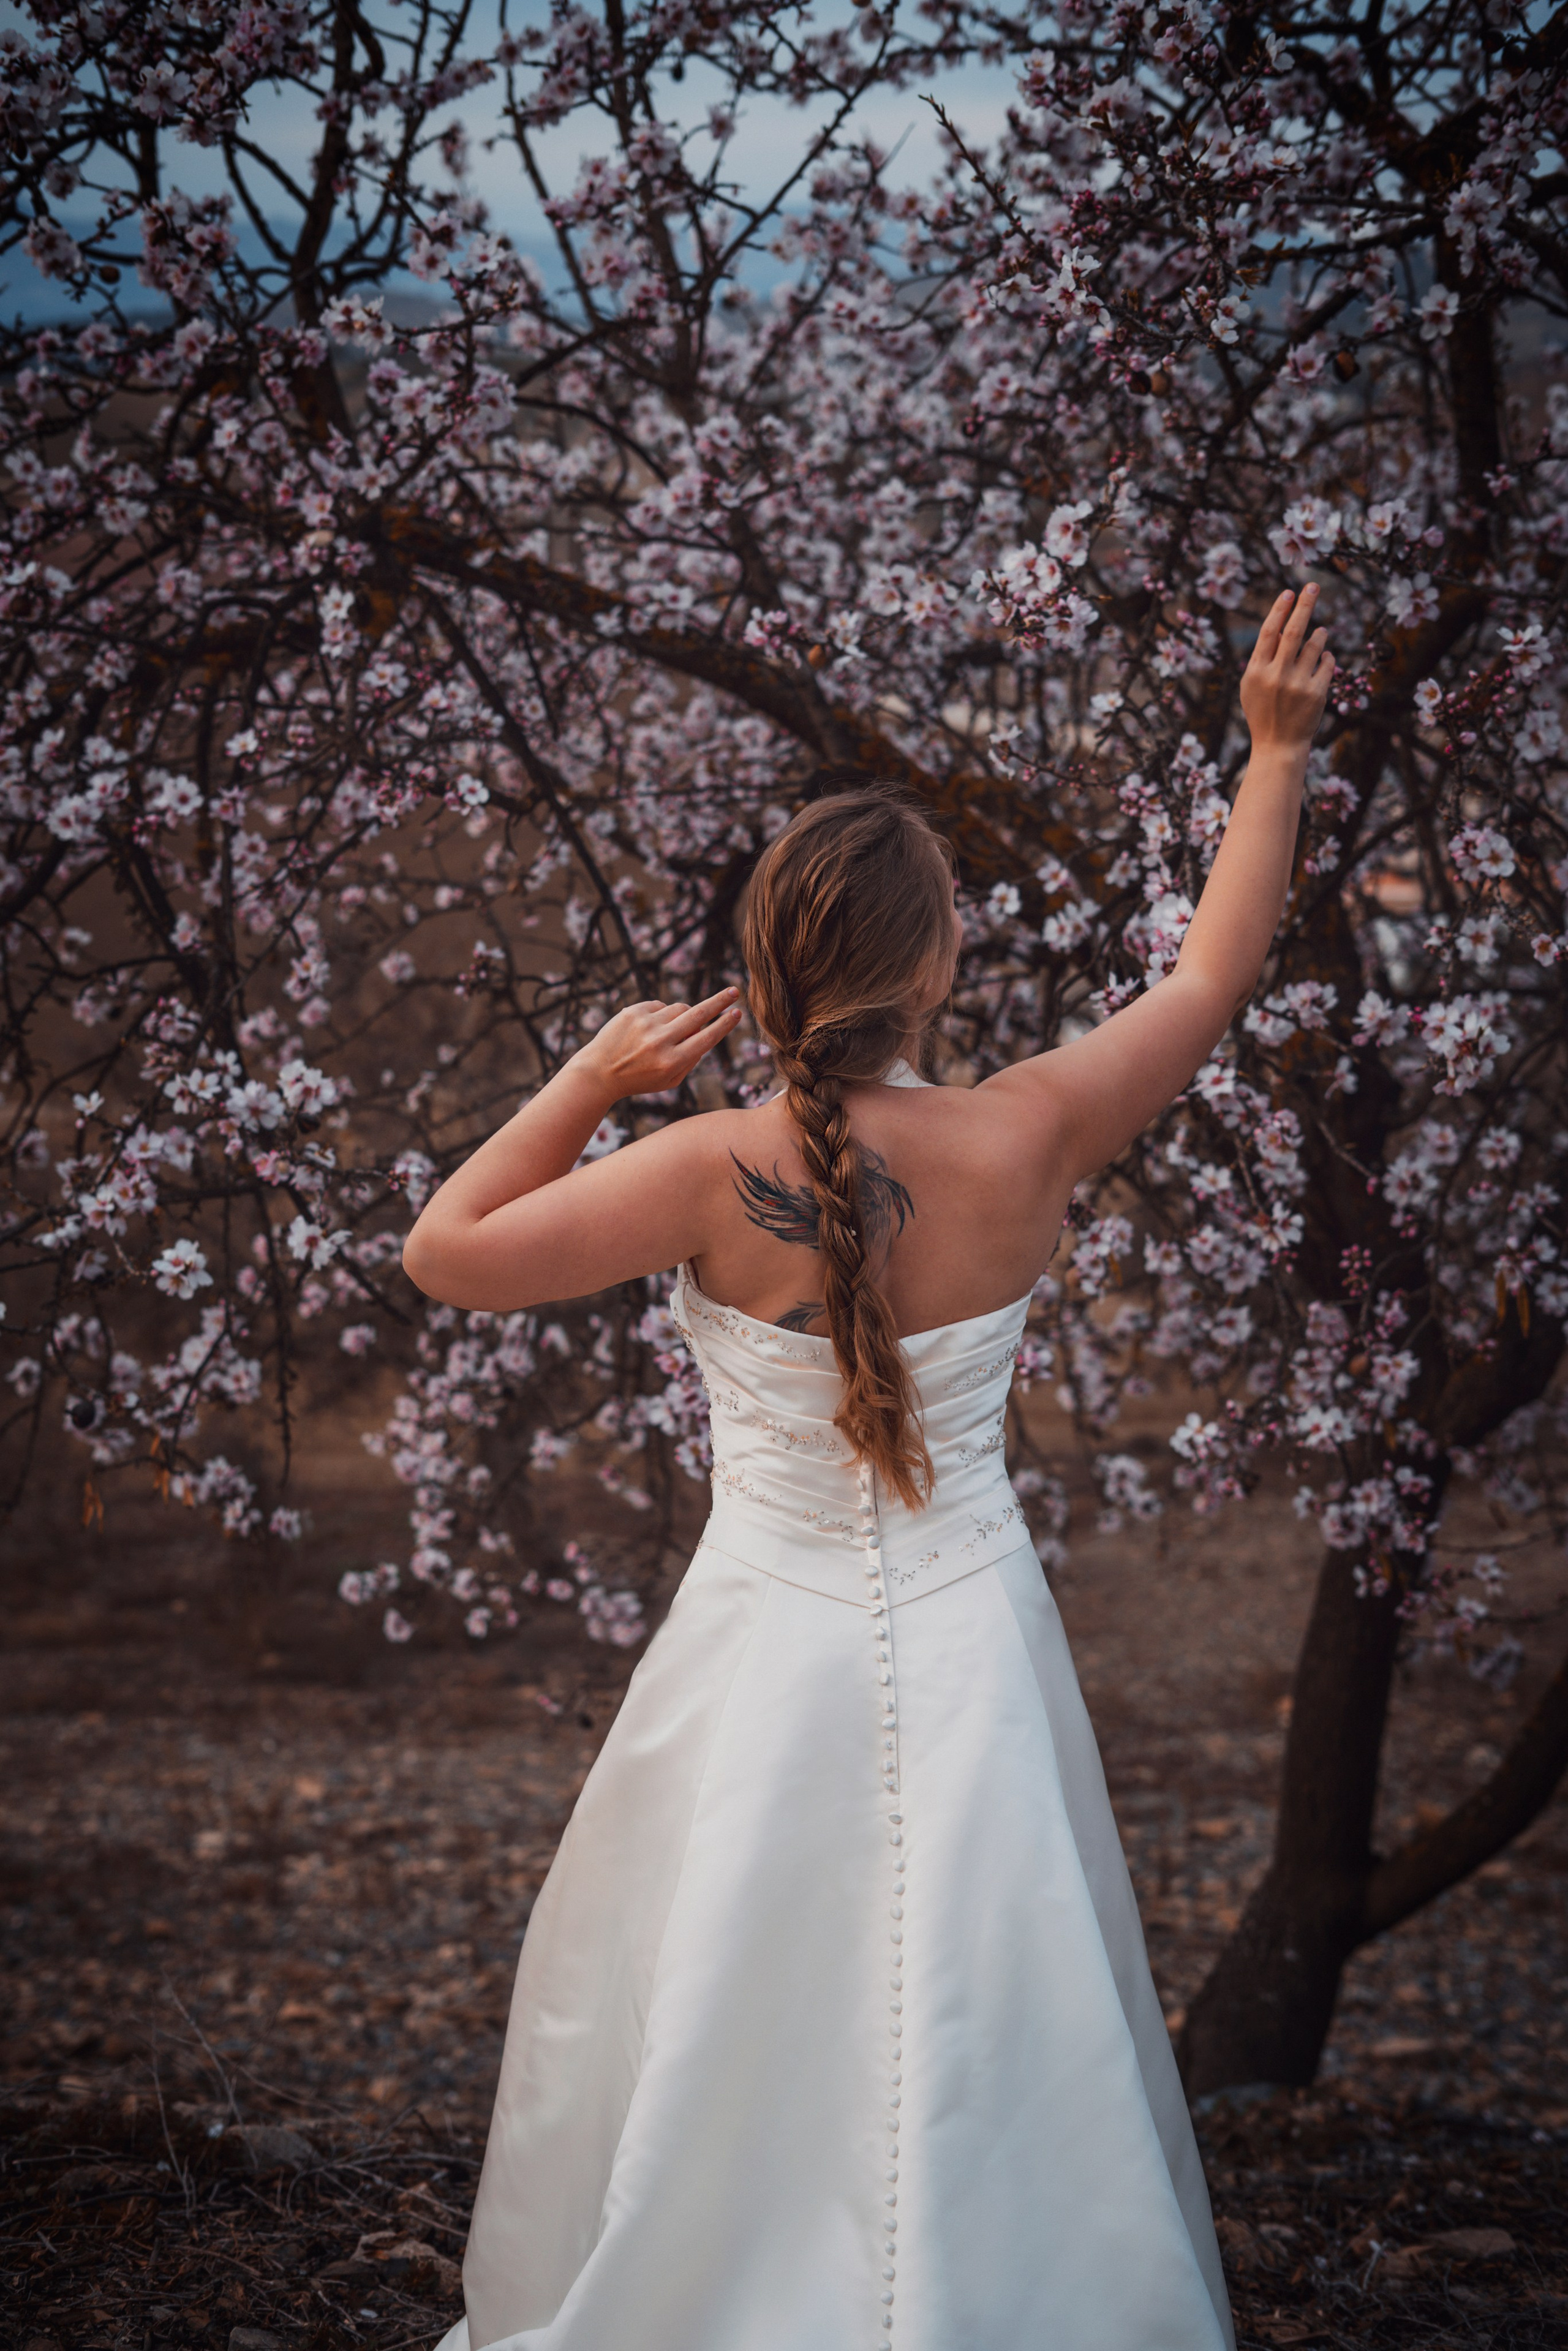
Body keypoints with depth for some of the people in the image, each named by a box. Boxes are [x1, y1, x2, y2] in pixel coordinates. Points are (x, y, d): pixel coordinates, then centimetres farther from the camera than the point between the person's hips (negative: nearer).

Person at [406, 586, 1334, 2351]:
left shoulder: (717, 1175, -18)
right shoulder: (1019, 1143, -12)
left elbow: (443, 1252, -8)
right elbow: (1209, 977, 4)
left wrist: (592, 1079, -4)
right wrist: (1278, 750, 14)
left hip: (772, 1652, -1)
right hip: (969, 1647, 2)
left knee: (710, 2046, 15)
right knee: (980, 2053, 14)